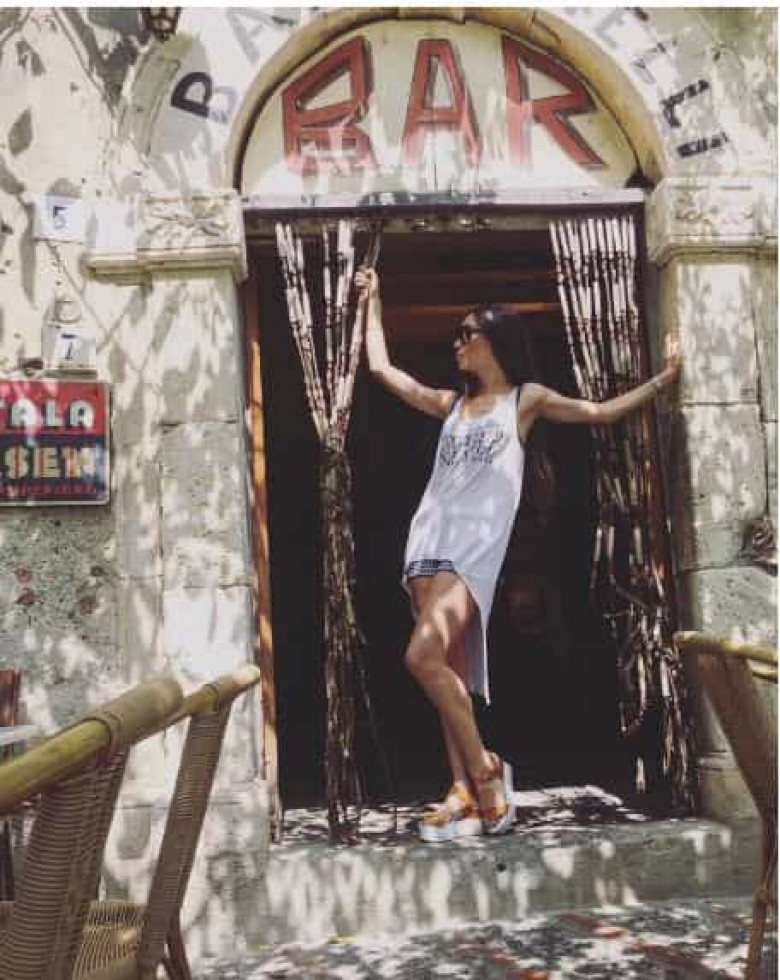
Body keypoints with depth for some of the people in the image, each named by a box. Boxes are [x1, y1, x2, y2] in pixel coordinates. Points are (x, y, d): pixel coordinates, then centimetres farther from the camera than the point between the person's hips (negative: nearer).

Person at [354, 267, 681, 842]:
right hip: (429, 542, 5)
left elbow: (601, 412, 10)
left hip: (476, 548, -5)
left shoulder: (526, 400, 9)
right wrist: (373, 302, 30)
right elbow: (381, 368, 24)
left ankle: (486, 770, -6)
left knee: (424, 656, -22)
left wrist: (663, 379, 6)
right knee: (451, 674, 3)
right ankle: (467, 795, 8)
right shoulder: (450, 404, 21)